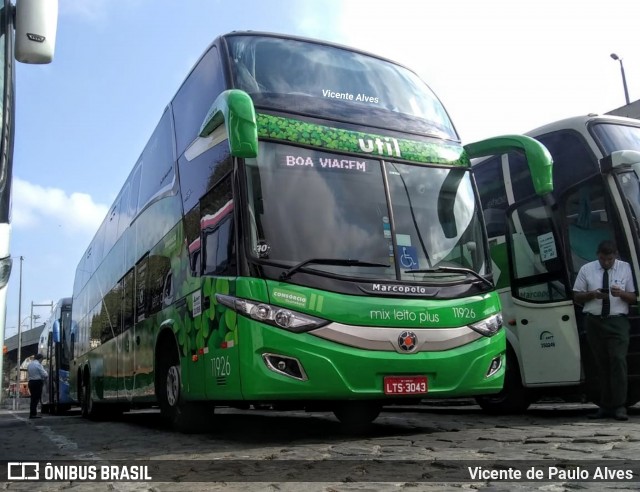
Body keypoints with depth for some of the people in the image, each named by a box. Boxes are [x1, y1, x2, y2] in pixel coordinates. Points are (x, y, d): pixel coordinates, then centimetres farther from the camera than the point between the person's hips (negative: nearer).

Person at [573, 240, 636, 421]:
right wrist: (592, 294, -12)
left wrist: (621, 293, -16)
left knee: (618, 361, -12)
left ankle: (619, 406, -8)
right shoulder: (586, 269, 6)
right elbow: (577, 296, 8)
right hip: (594, 321, 1)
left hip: (617, 321, -1)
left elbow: (633, 298, 7)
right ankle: (605, 406, 13)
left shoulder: (625, 268, 6)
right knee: (601, 364, 6)